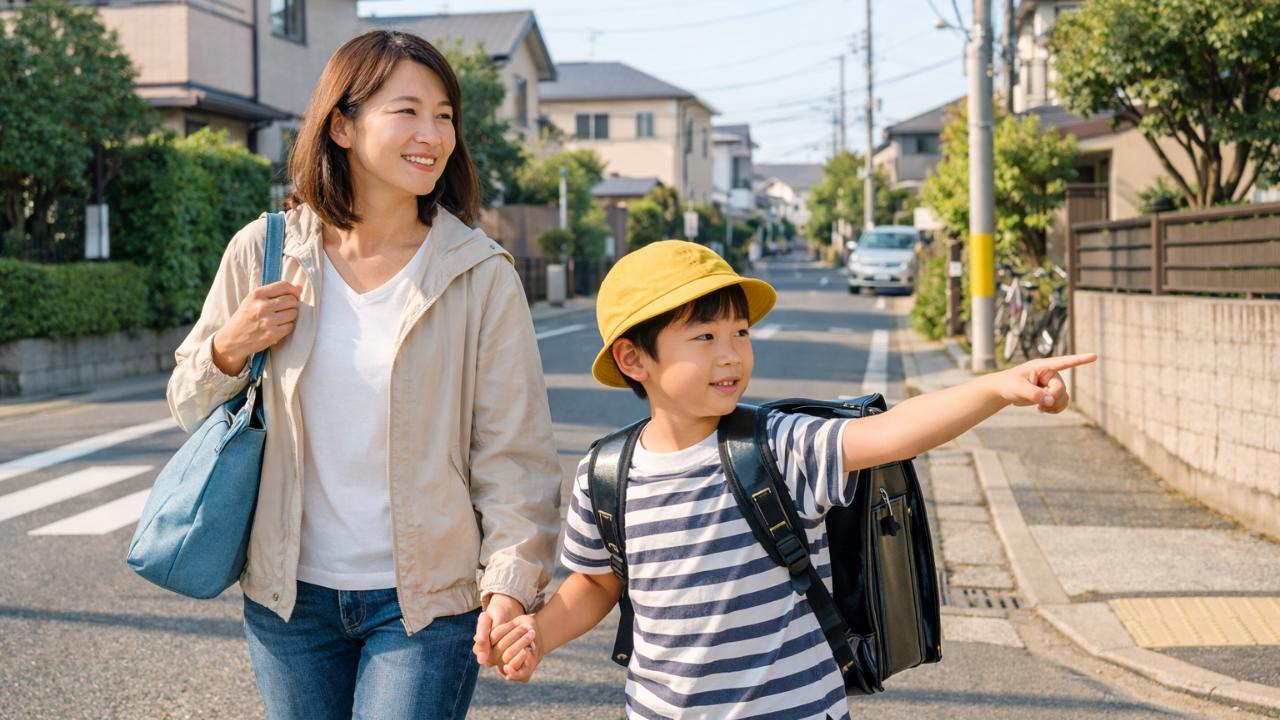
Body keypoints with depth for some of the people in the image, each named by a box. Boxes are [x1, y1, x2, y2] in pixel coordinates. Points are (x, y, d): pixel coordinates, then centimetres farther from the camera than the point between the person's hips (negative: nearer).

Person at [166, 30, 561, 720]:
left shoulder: (481, 276, -9)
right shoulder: (264, 253, -3)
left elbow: (513, 453, -8)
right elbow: (190, 407, 9)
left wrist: (510, 585, -20)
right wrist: (230, 348, -12)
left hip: (425, 603, -2)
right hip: (288, 595, 3)